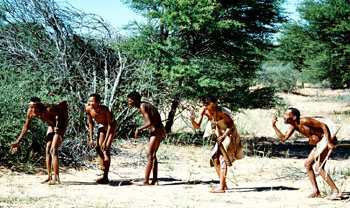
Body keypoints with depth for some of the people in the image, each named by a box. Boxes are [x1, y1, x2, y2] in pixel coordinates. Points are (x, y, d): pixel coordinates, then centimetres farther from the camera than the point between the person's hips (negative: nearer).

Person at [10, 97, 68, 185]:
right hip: (51, 126, 7)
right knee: (48, 150, 4)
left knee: (53, 150, -16)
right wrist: (18, 142, -3)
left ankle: (56, 178, -15)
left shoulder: (48, 109, -37)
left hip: (60, 125, -7)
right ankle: (49, 177, 10)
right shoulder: (30, 112, -16)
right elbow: (26, 127, -2)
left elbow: (64, 103, -26)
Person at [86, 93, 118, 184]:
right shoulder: (89, 109, -22)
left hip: (112, 125, -6)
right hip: (101, 126, 6)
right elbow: (91, 123, -5)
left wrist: (105, 141, -28)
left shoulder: (105, 109, -35)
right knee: (98, 149, 0)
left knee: (106, 149, -15)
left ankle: (105, 176, -16)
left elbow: (110, 125, -27)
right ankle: (102, 173, 5)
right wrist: (91, 139, -7)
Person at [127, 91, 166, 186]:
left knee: (149, 156, -9)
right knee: (153, 155, 14)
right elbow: (157, 116, 19)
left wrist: (138, 129, -12)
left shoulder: (142, 107, -15)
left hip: (156, 131, -10)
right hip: (159, 130, 10)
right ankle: (155, 180, 17)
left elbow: (149, 123, -23)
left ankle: (145, 181, -9)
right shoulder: (145, 104, 13)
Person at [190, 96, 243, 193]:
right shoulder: (203, 110, -14)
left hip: (228, 132, -7)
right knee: (215, 158, 5)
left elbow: (231, 123, -22)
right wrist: (192, 120, -33)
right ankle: (223, 184, 15)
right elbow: (198, 127, -13)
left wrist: (224, 136, -32)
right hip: (218, 133, 7)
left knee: (223, 157, -16)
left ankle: (221, 187, -21)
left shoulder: (219, 111, -31)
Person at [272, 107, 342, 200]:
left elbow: (324, 125, -22)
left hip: (327, 140, -10)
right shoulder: (293, 126, 6)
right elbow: (284, 138, 9)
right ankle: (316, 191, 13)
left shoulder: (304, 121, -22)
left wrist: (329, 142, -28)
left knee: (318, 167, -16)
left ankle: (336, 191, -14)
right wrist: (274, 126, 0)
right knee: (307, 164, 11)